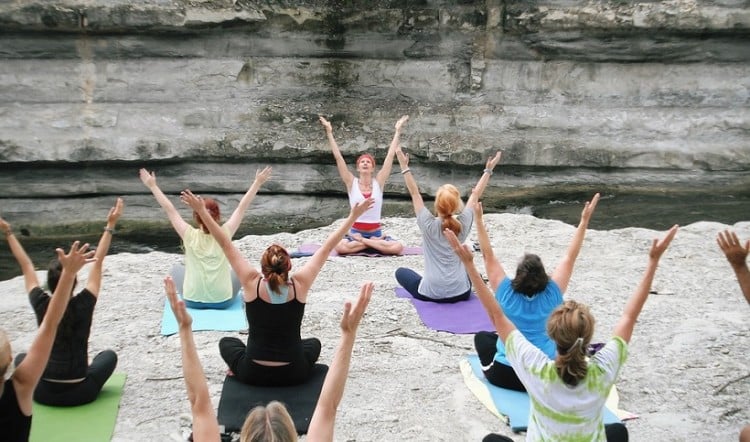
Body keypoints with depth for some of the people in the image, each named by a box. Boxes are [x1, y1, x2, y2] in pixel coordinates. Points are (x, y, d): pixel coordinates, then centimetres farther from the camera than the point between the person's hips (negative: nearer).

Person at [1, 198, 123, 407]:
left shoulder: (41, 305, -11)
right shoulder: (83, 305, -15)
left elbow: (26, 265, 1)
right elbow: (98, 262, -8)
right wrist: (110, 225, -6)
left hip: (44, 393, 2)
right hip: (80, 393, -1)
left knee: (22, 358, 31)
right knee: (109, 355, 26)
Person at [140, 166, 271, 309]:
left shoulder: (190, 235, -15)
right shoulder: (224, 234, -13)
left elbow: (169, 209, -8)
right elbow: (242, 207, -7)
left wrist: (152, 186, 1)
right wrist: (258, 182, 0)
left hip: (193, 301, 0)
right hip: (223, 301, 0)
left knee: (177, 269, 29)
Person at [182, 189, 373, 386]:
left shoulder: (252, 284, -16)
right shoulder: (299, 285, -15)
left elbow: (226, 245, -11)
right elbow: (327, 248, -9)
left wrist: (202, 211, -6)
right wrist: (353, 216, -3)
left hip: (253, 374, 0)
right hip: (294, 374, 1)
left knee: (226, 342, 31)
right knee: (313, 343, 34)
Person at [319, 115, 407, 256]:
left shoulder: (378, 182, 1)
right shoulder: (351, 183, 0)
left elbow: (390, 155, 0)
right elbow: (338, 157, -4)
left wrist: (397, 131, 0)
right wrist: (329, 132, -7)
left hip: (376, 232, 1)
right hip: (355, 232, -1)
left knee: (397, 247, -27)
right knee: (340, 247, -34)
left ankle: (361, 242, -12)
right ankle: (375, 242, -14)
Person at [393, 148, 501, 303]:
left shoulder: (428, 225, -13)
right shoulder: (463, 224, -7)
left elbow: (414, 193, -4)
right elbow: (475, 194, 6)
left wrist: (404, 167, -1)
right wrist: (488, 170, 13)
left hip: (430, 293, -3)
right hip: (460, 293, 3)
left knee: (401, 272, 24)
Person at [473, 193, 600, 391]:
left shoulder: (507, 294, -12)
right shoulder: (551, 295, -11)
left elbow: (488, 256, -9)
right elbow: (570, 257, -6)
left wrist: (479, 219, -9)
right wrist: (584, 221, -5)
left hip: (505, 376, 0)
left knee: (482, 336, 29)